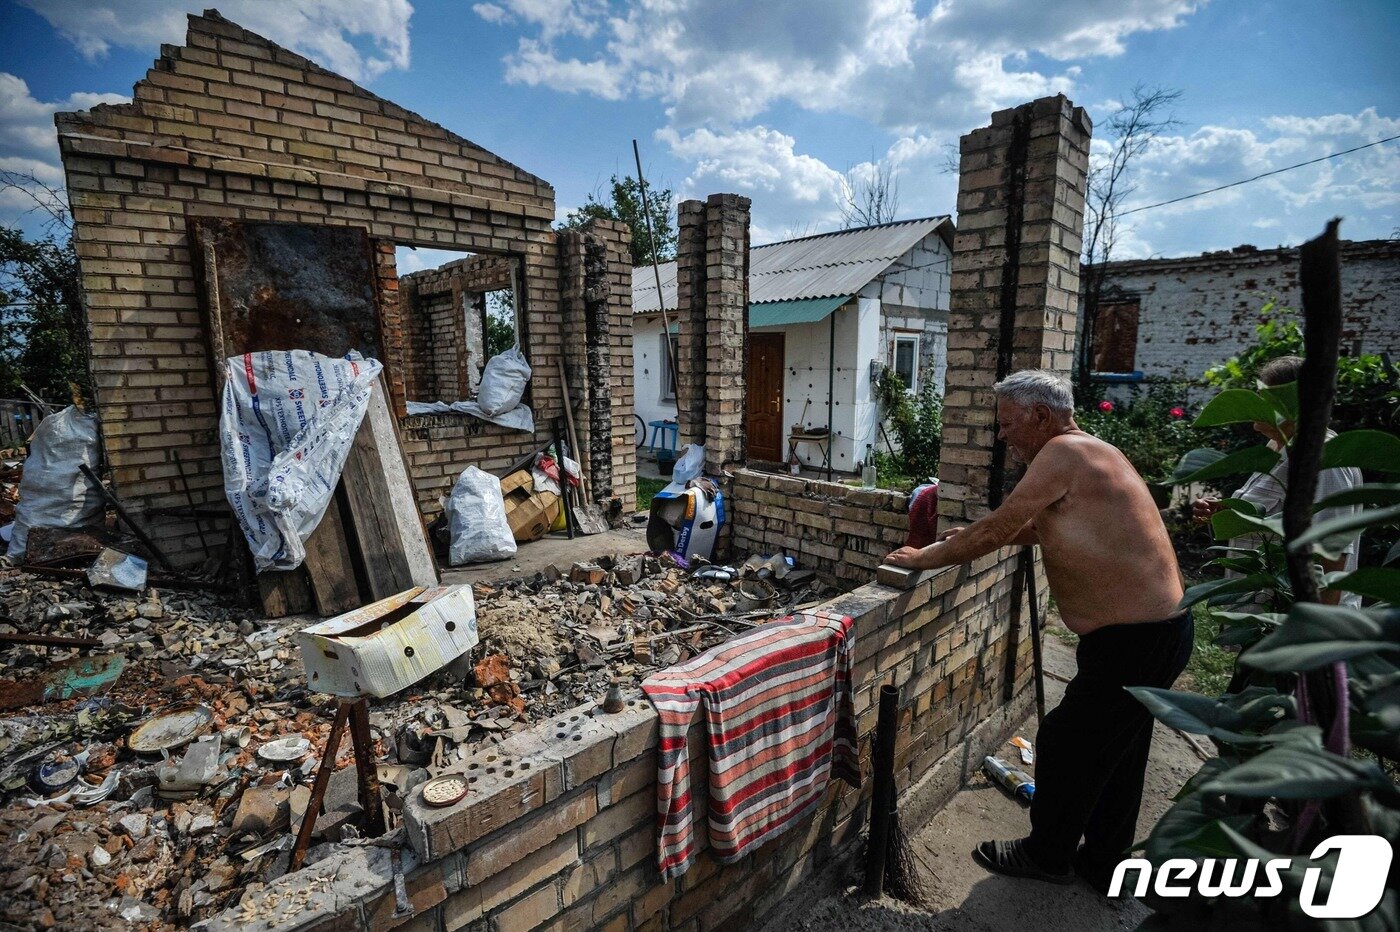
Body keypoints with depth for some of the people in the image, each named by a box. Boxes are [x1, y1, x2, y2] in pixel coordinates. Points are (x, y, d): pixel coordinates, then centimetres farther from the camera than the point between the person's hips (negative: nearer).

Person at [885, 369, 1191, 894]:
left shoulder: (1064, 452, -19)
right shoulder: (1089, 454, 12)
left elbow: (997, 531, -17)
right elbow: (1038, 529, 22)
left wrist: (924, 558, -7)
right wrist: (971, 537, 18)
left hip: (1132, 642, -10)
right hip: (1161, 629, 10)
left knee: (1065, 745, 8)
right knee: (1116, 755, 21)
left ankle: (1047, 855, 29)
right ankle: (1103, 864, 38)